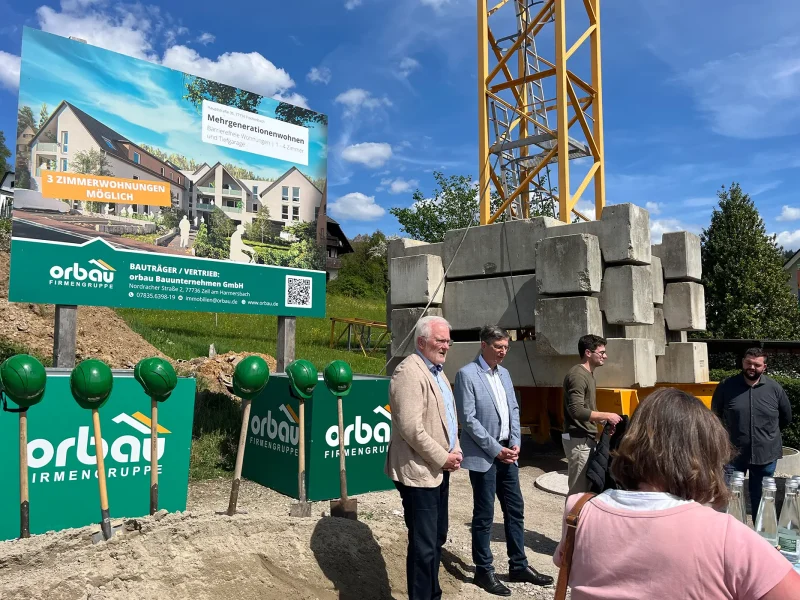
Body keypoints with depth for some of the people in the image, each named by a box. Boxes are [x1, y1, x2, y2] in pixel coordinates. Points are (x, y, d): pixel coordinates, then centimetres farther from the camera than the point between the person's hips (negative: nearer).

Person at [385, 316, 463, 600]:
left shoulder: (437, 371, 14)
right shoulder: (409, 371, -18)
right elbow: (411, 428, -24)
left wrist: (454, 450, 5)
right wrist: (443, 458, -16)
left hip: (439, 470, 10)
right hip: (419, 472, -10)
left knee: (437, 538, 19)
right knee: (423, 545, -1)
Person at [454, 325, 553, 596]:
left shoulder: (504, 373, 10)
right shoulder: (467, 374, -12)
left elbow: (513, 409, 13)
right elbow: (468, 419, -16)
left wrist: (515, 443, -1)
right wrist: (495, 449, -16)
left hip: (506, 453, 7)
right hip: (483, 455, -7)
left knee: (515, 509, 14)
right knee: (484, 515, 4)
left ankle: (518, 565, 28)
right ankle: (484, 571, 19)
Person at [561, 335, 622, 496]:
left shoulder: (588, 374, 14)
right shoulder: (577, 375, -17)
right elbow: (577, 411, -26)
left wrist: (604, 421, 6)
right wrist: (606, 416, -18)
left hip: (587, 438, 10)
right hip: (578, 440, -10)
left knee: (586, 486, 14)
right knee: (579, 490, -3)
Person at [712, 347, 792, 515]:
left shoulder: (775, 388, -4)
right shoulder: (726, 386, -7)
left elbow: (786, 417, 12)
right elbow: (715, 415, 7)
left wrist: (768, 433, 14)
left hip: (765, 455, 1)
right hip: (733, 454, -1)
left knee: (760, 498, 17)